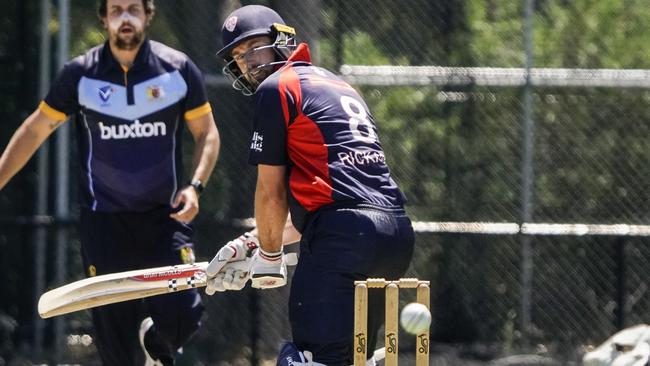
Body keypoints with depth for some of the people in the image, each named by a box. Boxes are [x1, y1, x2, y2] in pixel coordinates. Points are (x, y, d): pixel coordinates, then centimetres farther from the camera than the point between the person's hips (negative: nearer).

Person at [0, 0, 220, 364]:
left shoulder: (178, 69, -3)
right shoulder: (81, 74, -3)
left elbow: (207, 134, 5)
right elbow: (34, 132, 5)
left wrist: (195, 186, -11)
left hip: (165, 214, 0)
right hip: (104, 221, 0)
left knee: (181, 316, -11)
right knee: (114, 329, -1)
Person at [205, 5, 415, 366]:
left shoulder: (276, 88, 4)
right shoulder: (338, 85, 29)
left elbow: (271, 192, 4)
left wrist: (269, 255, 18)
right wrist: (255, 242, 28)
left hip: (343, 237, -9)